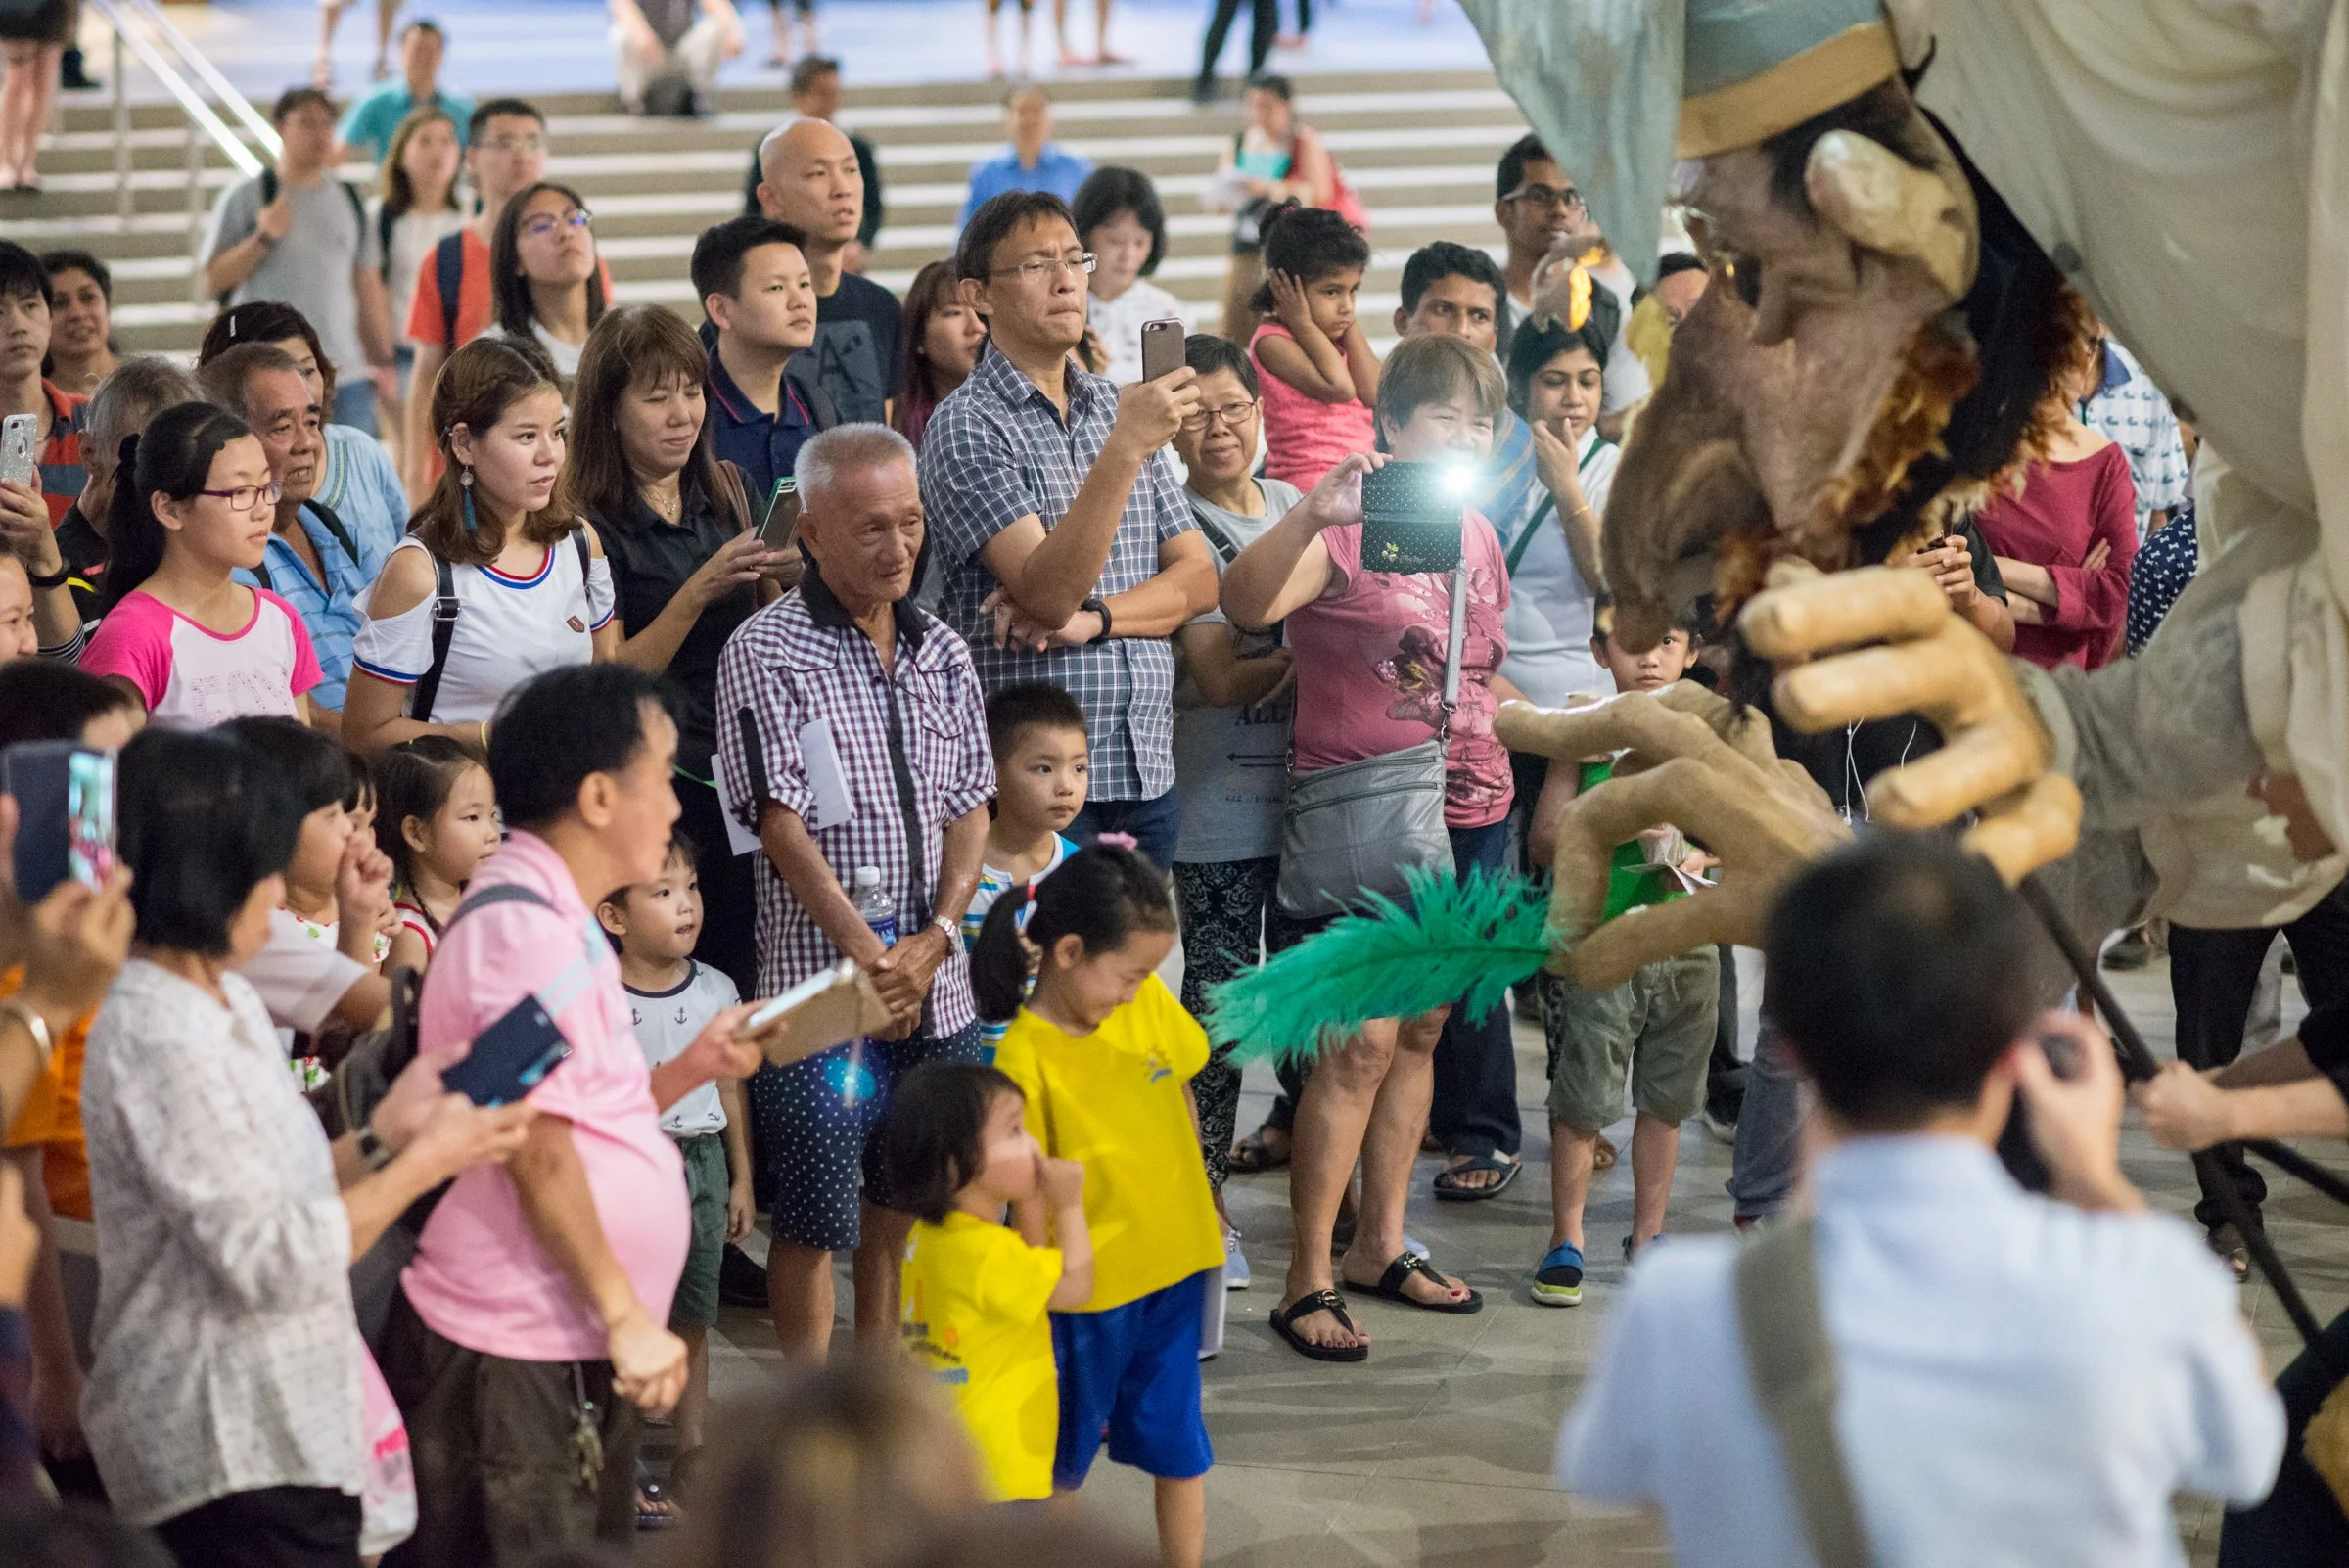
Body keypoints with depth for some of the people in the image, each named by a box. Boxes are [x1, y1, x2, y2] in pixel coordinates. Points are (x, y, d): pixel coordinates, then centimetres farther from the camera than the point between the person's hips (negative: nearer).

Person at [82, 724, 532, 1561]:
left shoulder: (227, 1002, 10)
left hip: (279, 1427, 10)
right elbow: (273, 1262, -22)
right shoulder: (160, 1043, -21)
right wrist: (423, 1163, -14)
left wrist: (384, 1134, 3)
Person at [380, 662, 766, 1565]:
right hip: (515, 1356, -10)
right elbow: (538, 1154, -20)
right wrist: (626, 1316, -18)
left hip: (575, 1352, 10)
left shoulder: (556, 922, 16)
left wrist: (689, 1070, 7)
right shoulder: (527, 928, -17)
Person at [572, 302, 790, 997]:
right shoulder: (588, 524, -9)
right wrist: (699, 592, -21)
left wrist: (783, 580, -3)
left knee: (737, 975, 4)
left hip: (737, 767, 5)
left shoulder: (724, 492, 9)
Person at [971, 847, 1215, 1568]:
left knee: (1176, 1442, 15)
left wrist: (1202, 1206, 14)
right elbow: (1029, 1193, -17)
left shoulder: (1148, 1001, -7)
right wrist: (1044, 1303, -13)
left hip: (1174, 1266, 4)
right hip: (1089, 1286, -4)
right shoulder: (1027, 1058, -22)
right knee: (1065, 1455, 14)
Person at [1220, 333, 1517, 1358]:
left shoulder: (1476, 537, 13)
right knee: (1361, 1044, -10)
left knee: (1420, 1033, 12)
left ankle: (1381, 1246, 23)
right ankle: (1307, 1283, -4)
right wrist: (1313, 514, -41)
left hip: (1464, 813, 7)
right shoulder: (1348, 527, -10)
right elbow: (1242, 606, -29)